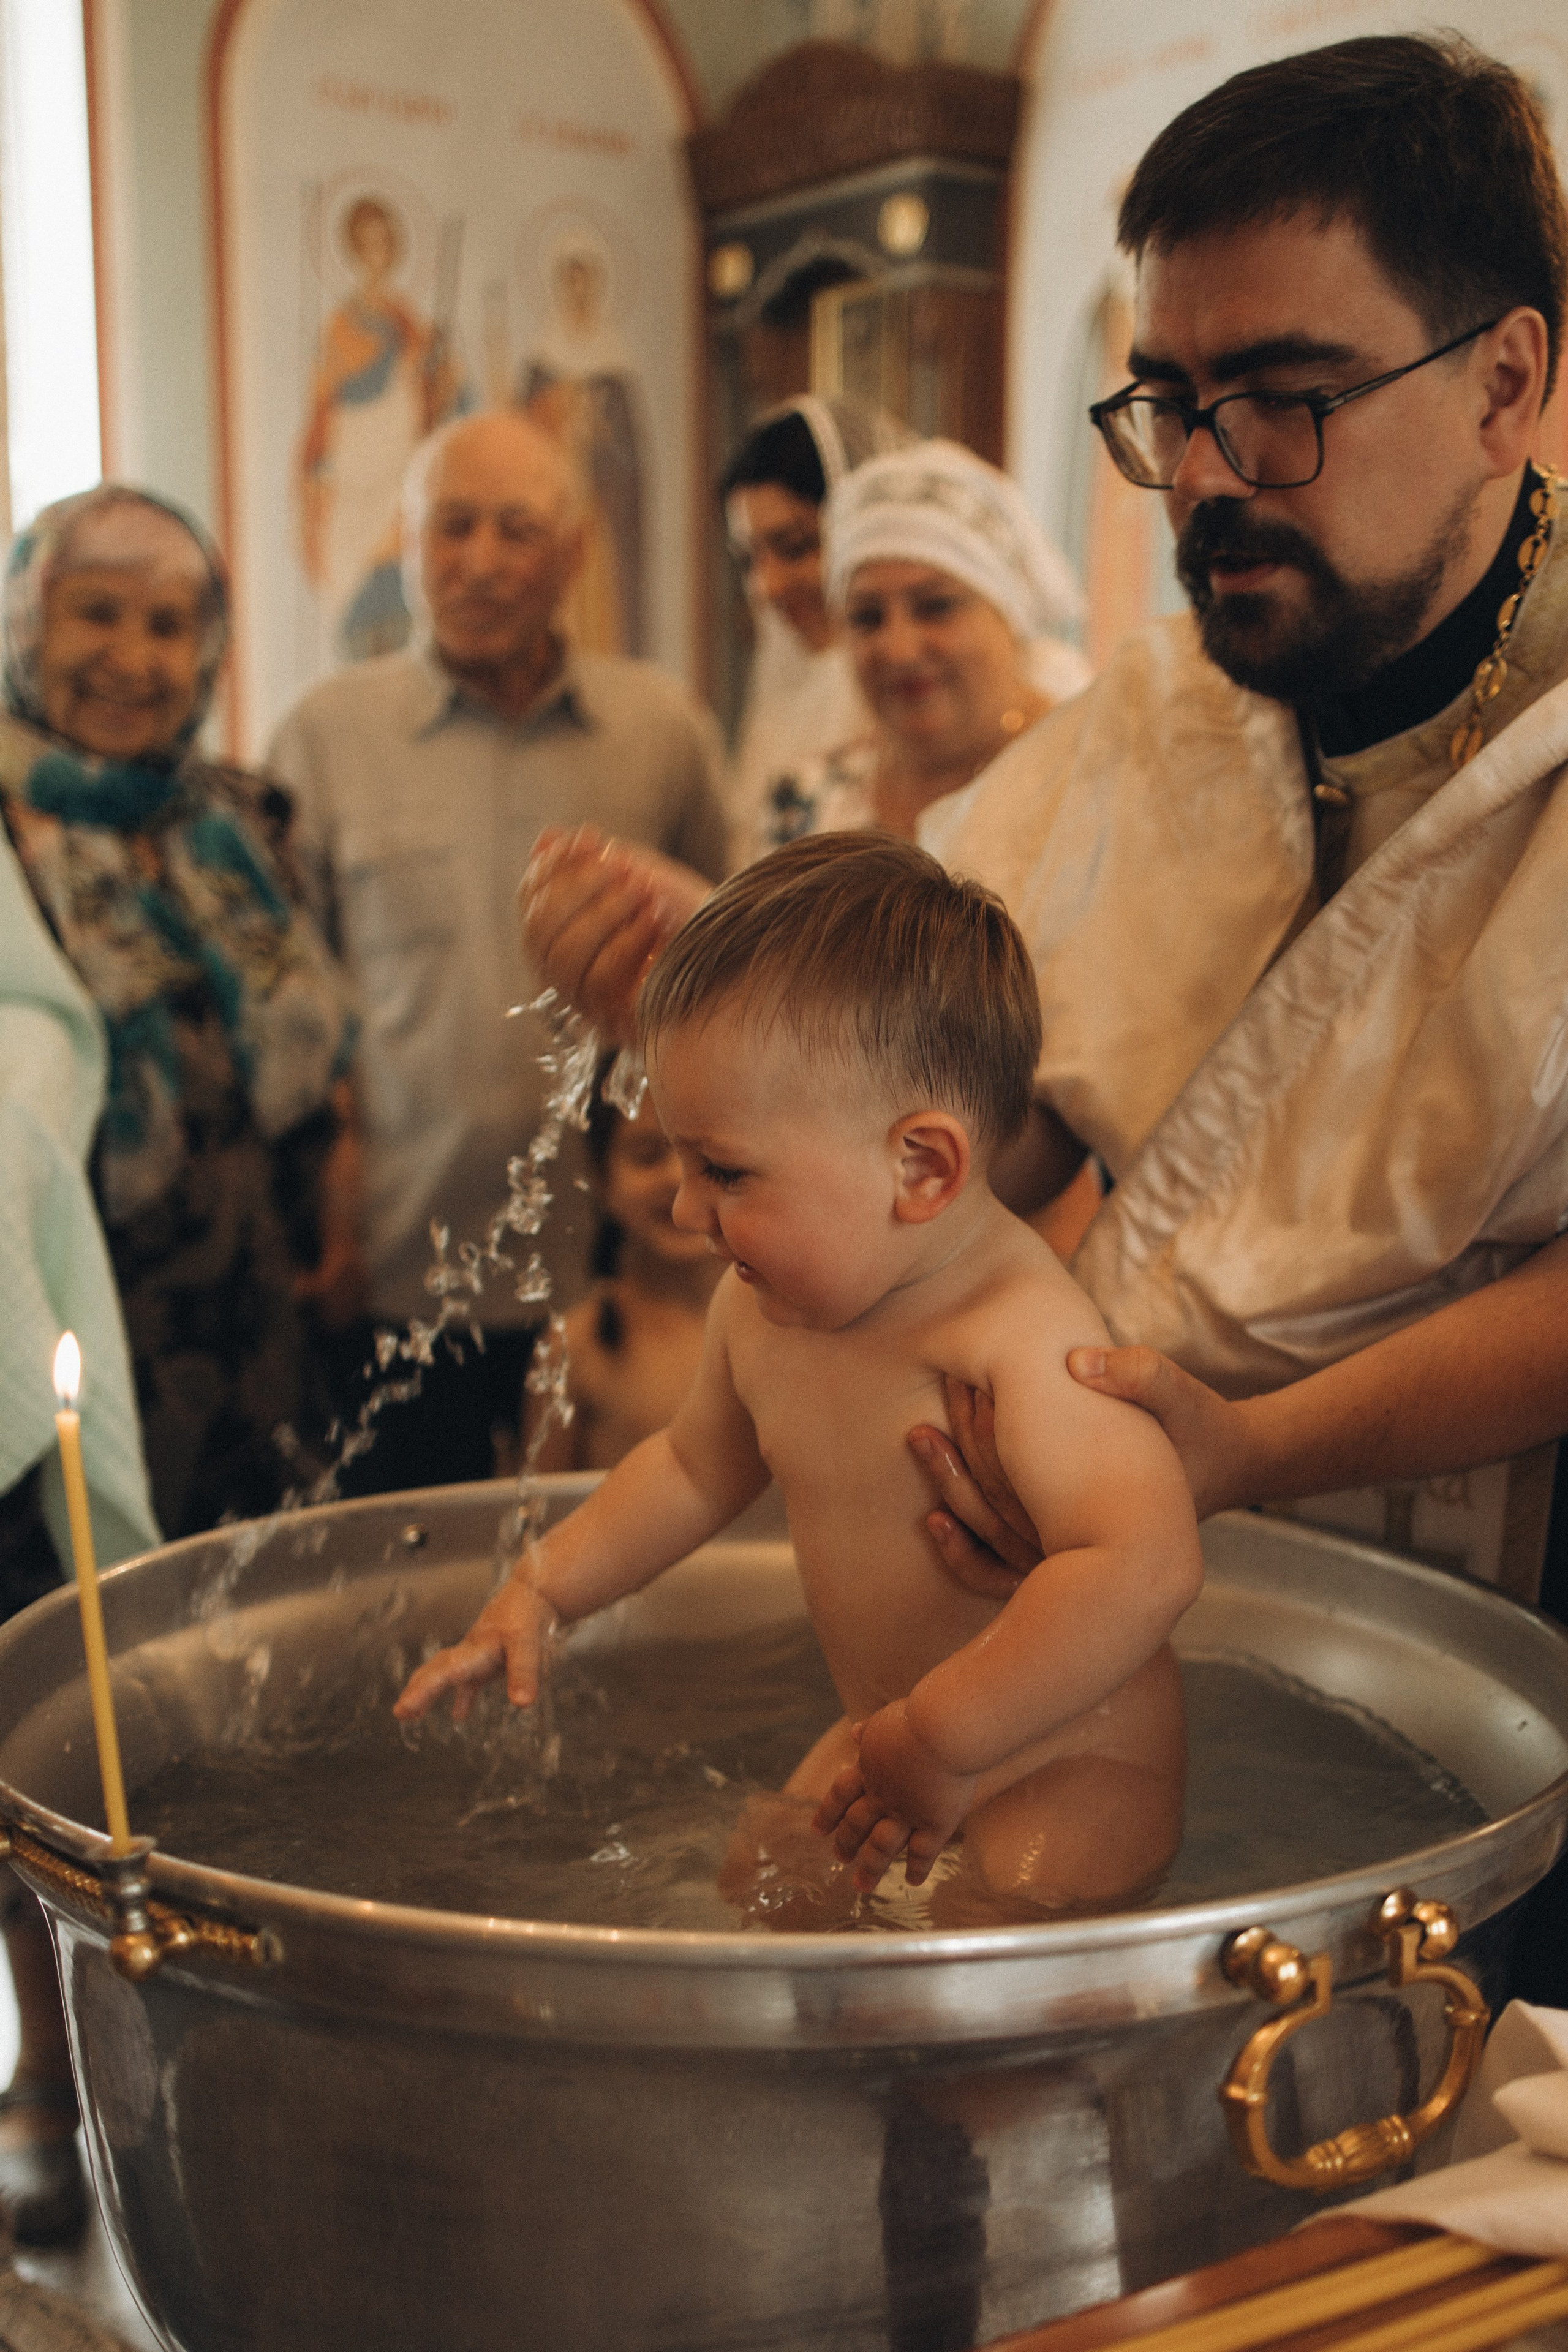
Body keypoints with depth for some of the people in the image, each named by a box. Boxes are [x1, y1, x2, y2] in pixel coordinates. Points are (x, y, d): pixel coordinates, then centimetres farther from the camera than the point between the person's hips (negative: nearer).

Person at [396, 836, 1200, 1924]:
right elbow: (699, 1464, 18)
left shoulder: (1026, 1333, -31)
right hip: (885, 1738, 8)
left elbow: (1145, 1568, -44)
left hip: (1070, 1769, -8)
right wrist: (540, 1591, 14)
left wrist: (938, 1746, -40)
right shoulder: (762, 1305, -3)